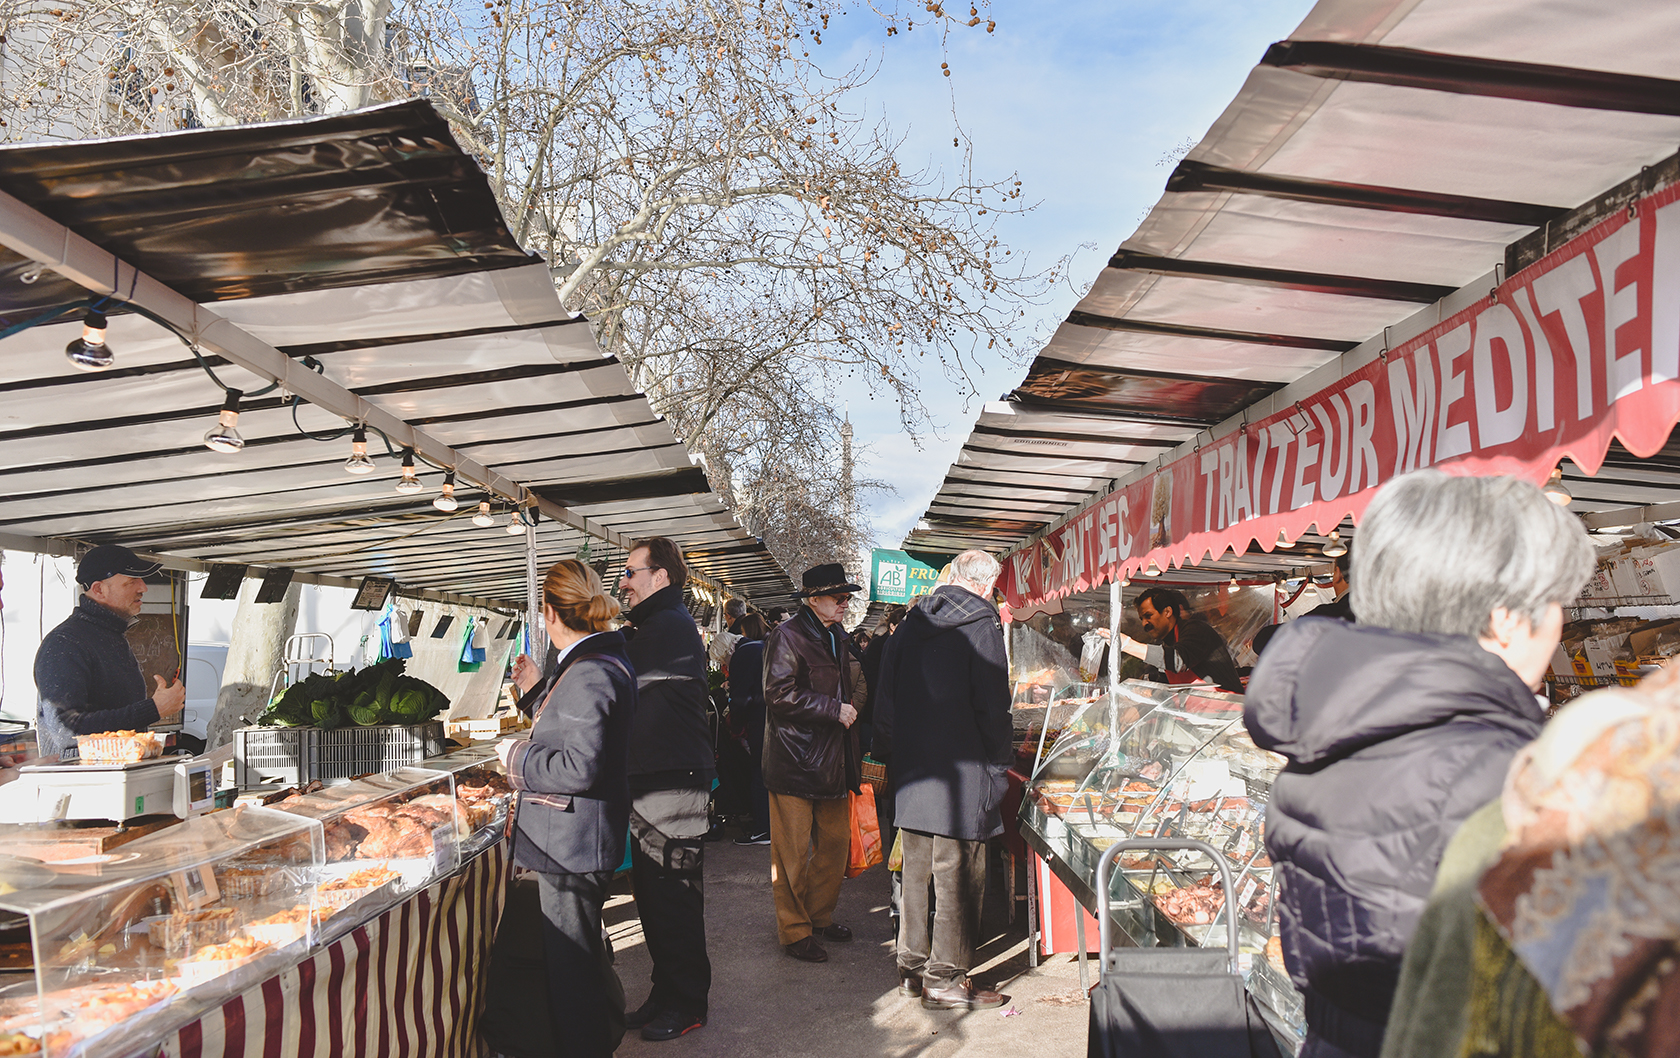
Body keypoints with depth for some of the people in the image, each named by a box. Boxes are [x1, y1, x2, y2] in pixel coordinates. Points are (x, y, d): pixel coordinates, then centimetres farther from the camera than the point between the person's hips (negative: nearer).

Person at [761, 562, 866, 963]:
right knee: (793, 851, 0)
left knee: (835, 841, 13)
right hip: (794, 761, -8)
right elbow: (780, 694, -21)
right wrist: (834, 709, -18)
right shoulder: (787, 636, -12)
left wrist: (852, 705, 11)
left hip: (831, 760, 8)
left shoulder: (837, 636, 16)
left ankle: (820, 916, 29)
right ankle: (795, 930, 12)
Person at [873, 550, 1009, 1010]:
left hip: (911, 772, 7)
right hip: (962, 774, -7)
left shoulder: (911, 624, 10)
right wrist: (1000, 762, 0)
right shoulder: (981, 625, -9)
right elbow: (992, 706, -12)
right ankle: (945, 978, 7)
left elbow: (884, 702, 12)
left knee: (917, 871, 15)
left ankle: (912, 967, 24)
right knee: (958, 878, 2)